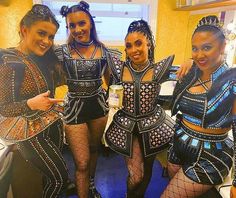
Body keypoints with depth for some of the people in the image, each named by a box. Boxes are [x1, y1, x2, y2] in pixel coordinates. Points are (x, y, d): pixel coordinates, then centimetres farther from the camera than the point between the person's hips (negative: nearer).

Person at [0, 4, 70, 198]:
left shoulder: (46, 57, 1)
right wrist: (31, 103, -33)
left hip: (53, 124, 6)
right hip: (30, 131, -6)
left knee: (52, 175, 20)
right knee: (60, 177, 6)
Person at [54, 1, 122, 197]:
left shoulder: (104, 52, -3)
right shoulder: (62, 52, -9)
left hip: (98, 106, 3)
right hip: (74, 108, -3)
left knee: (94, 148, 23)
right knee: (81, 163, -1)